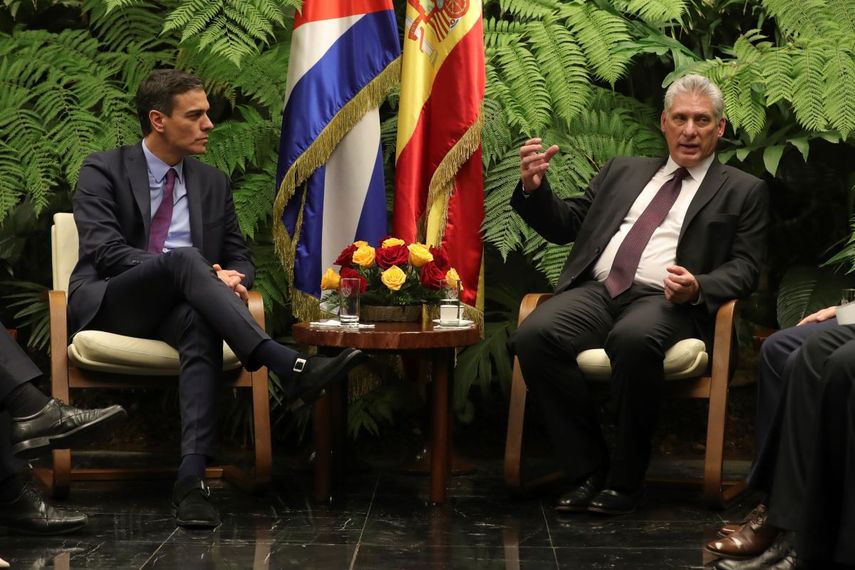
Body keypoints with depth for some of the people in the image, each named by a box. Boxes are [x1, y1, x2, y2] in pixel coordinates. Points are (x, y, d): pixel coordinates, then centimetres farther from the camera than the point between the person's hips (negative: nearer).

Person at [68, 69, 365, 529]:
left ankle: (191, 478, -47)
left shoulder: (213, 183, 16)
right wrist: (204, 273, -21)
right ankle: (291, 368, -46)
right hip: (108, 305, -3)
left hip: (178, 308, 3)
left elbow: (239, 258, 18)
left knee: (201, 325, -36)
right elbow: (105, 250, -11)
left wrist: (228, 279, -10)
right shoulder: (103, 171, 3)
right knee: (185, 259, -34)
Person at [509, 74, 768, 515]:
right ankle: (587, 471, -16)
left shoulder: (743, 191, 16)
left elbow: (744, 268, 6)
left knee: (634, 338, -39)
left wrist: (698, 288, -15)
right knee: (534, 335, -28)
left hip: (665, 300, -3)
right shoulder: (621, 171, 27)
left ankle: (624, 480, -21)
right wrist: (535, 188, 5)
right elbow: (565, 226, 25)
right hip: (596, 292, 4)